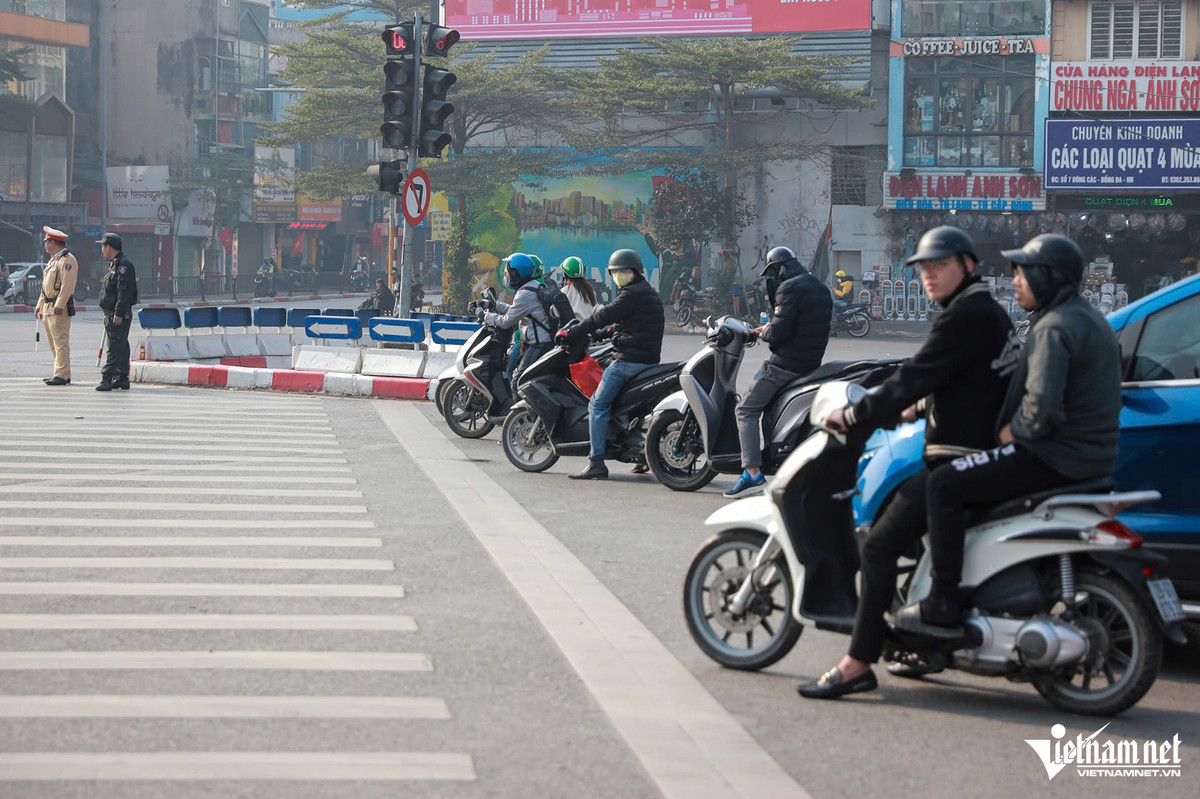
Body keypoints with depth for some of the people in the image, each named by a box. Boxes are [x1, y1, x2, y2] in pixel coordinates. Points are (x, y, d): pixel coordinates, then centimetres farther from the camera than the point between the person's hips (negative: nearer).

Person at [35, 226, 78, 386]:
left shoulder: (67, 260, -11)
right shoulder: (53, 260, 21)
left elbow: (68, 285, -20)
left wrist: (59, 305, -25)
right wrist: (40, 305, 22)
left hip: (59, 308, -10)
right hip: (48, 307, 10)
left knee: (61, 341, -12)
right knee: (54, 342, 12)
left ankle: (61, 375, -15)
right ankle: (63, 374, 16)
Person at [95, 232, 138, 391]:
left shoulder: (123, 265, -14)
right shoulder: (114, 264, 19)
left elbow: (124, 291, -22)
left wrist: (119, 313, -25)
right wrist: (108, 314, 24)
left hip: (120, 315, -11)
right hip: (112, 313, 11)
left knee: (115, 348, -13)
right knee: (120, 347, 12)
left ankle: (107, 378, -18)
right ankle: (122, 378, 16)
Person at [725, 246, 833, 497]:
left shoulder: (789, 288, -12)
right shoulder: (820, 289, 16)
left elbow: (779, 331, -21)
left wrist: (763, 332, 0)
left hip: (785, 363, -9)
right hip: (813, 362, 9)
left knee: (747, 410, -5)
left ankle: (752, 472, -16)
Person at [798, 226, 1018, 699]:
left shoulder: (965, 315, -14)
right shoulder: (988, 311, 18)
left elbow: (915, 377, -18)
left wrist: (854, 418, -13)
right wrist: (918, 410, 36)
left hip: (959, 460, -11)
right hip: (981, 451, 11)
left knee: (881, 545, -14)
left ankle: (858, 664, -17)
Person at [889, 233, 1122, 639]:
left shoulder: (1054, 328, -18)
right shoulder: (1088, 318, 17)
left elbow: (1043, 405, -30)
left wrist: (1014, 430, -11)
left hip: (1057, 459, -11)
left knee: (945, 486, -13)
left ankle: (942, 607, -15)